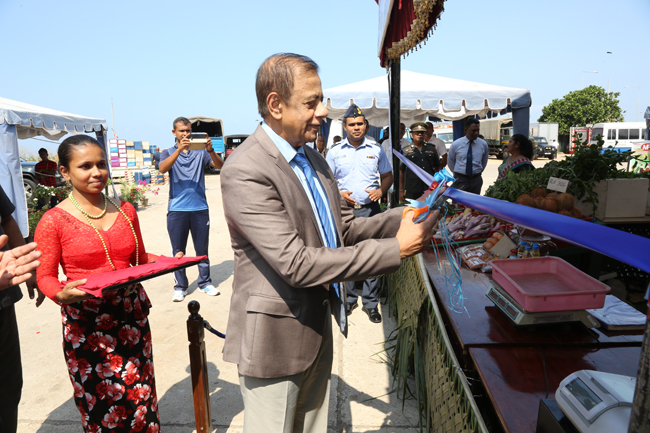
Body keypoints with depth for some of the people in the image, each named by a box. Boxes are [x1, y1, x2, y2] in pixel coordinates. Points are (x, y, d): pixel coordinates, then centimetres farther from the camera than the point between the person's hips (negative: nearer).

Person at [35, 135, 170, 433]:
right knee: (101, 409, 6)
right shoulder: (54, 221, -6)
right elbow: (45, 276, -1)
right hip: (86, 324, -3)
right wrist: (62, 294, -21)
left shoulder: (125, 211, 7)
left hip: (132, 316, 3)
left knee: (141, 400, 8)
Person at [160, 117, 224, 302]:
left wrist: (210, 150, -26)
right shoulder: (168, 153, 9)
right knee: (178, 250, 6)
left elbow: (219, 166, -7)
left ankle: (205, 283, 19)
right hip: (177, 209, 0)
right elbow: (163, 168, -13)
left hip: (200, 208, 0)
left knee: (202, 248, 8)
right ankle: (180, 287, 16)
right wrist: (179, 149, -27)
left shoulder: (200, 152, 9)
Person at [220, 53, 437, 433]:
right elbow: (296, 264, -28)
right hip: (275, 339, -8)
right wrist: (395, 249, -26)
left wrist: (404, 217, -7)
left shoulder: (313, 161, 7)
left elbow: (345, 229, 10)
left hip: (317, 328, 8)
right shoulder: (245, 172, -23)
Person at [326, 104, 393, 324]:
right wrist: (339, 194, -10)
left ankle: (370, 303, 13)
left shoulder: (376, 150, 7)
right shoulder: (335, 152, 5)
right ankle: (349, 298, 23)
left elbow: (388, 176, 13)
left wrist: (381, 191, -7)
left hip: (370, 209, 0)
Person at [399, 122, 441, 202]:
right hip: (412, 192, -3)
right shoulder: (406, 151, 4)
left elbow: (437, 167, 19)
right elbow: (401, 171, 3)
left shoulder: (432, 148, 13)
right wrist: (401, 191, -1)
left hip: (430, 190, 3)